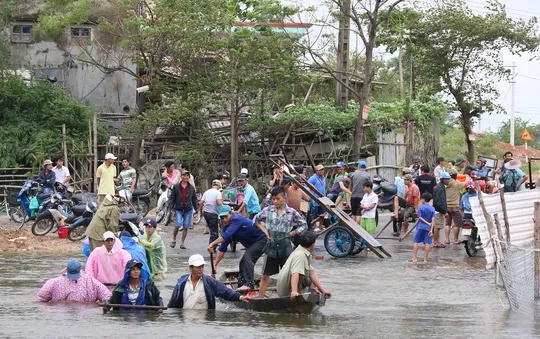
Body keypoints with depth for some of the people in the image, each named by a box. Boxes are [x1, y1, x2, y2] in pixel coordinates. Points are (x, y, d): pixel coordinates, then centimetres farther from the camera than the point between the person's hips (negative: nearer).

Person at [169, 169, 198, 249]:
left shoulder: (191, 188, 6)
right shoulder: (176, 187, 0)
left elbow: (194, 199, 13)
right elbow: (172, 198, 3)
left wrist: (196, 209, 9)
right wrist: (172, 208, -4)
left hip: (188, 210, 2)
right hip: (179, 209, -2)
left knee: (185, 227, 1)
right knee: (178, 225, -14)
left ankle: (182, 243, 10)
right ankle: (174, 240, 7)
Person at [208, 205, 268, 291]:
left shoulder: (237, 219, -24)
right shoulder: (228, 226, 4)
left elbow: (226, 235, -39)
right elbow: (222, 248, 6)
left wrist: (213, 243, -45)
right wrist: (215, 264, 1)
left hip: (262, 239, -10)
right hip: (252, 244, 10)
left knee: (247, 258, -24)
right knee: (243, 262, 10)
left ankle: (249, 284, -29)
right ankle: (242, 284, 19)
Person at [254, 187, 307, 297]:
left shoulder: (292, 212, -3)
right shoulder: (268, 210, 1)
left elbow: (304, 225, 4)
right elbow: (256, 220, 16)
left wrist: (291, 233, -5)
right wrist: (264, 230, 2)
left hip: (285, 247, -1)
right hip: (271, 247, 1)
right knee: (266, 275, 4)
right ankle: (260, 298, 9)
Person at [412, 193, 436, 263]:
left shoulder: (421, 207, -3)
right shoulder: (432, 209, 2)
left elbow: (420, 218, -8)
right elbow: (433, 220, -5)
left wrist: (427, 223, -3)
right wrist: (431, 230, -7)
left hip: (421, 227, -2)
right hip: (428, 228, 2)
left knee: (415, 241, 6)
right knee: (427, 243, 2)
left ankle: (414, 258, 2)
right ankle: (425, 259, 0)